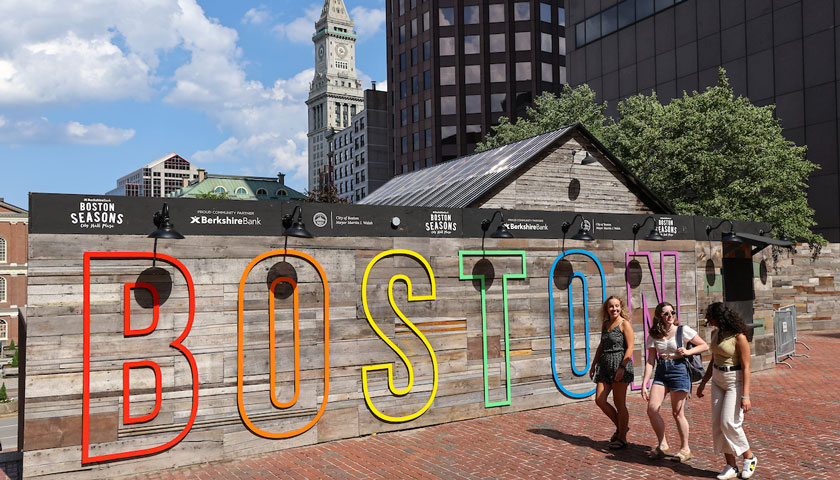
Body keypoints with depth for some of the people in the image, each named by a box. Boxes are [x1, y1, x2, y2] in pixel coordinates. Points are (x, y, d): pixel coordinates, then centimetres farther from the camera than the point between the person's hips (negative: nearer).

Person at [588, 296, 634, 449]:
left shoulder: (624, 324, -5)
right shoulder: (605, 324, 15)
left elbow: (630, 347, -11)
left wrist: (622, 367, -19)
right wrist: (593, 364, 19)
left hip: (620, 364, -7)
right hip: (605, 365, 7)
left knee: (619, 403, -1)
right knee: (599, 400, 1)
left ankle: (622, 438, 11)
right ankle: (620, 427, 21)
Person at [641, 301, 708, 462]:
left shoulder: (683, 330, -4)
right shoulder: (654, 335, 5)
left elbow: (704, 346, 4)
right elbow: (650, 361, 4)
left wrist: (688, 351, -13)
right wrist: (644, 384, -1)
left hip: (679, 370, -4)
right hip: (661, 372, 4)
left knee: (678, 413, 1)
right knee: (652, 408, -8)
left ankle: (685, 449, 20)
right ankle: (662, 445, 10)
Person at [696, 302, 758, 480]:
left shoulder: (739, 337, -17)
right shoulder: (715, 333, 6)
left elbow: (746, 367, -17)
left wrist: (745, 396, -20)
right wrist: (703, 383, 18)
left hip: (735, 381, -8)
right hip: (718, 381, 8)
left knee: (729, 423, -10)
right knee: (717, 424, 3)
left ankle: (749, 458, 15)